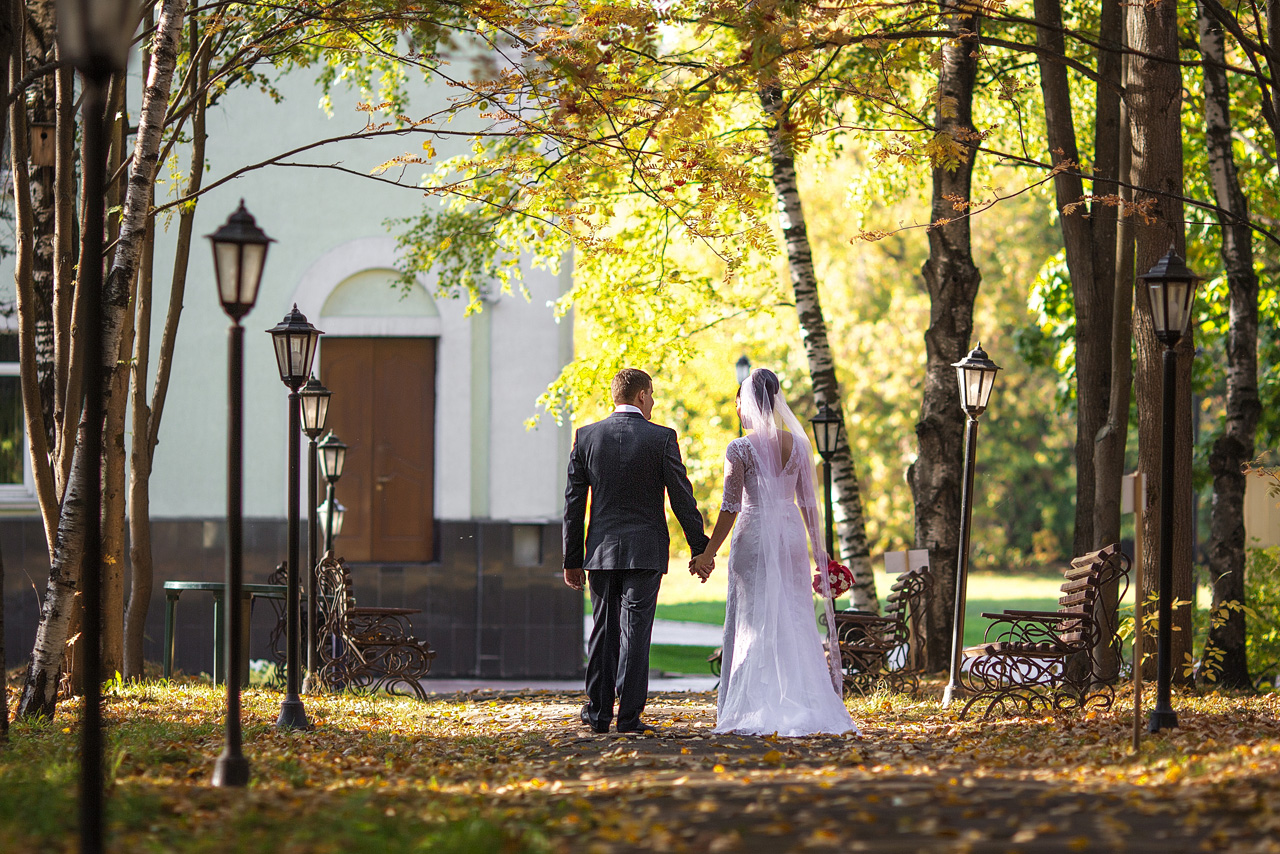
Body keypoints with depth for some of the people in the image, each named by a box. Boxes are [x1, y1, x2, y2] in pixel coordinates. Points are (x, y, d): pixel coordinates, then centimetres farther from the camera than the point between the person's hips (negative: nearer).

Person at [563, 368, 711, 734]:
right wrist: (700, 549, 4)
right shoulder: (662, 438, -5)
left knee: (603, 630, 12)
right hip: (645, 551, -3)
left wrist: (572, 560, 10)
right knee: (634, 630, -2)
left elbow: (574, 503, 5)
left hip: (601, 550, 3)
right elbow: (682, 498, -4)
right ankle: (629, 716, -4)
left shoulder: (586, 437, 2)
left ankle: (598, 712, 17)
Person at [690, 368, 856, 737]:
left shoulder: (740, 449, -9)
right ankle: (800, 707, 7)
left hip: (754, 534, -4)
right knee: (794, 622, 8)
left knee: (754, 622, 1)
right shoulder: (798, 444, 4)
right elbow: (807, 501, 7)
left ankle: (756, 711, -1)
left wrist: (708, 553, -4)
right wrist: (820, 551, 14)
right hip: (791, 534, 4)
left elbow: (731, 507, -10)